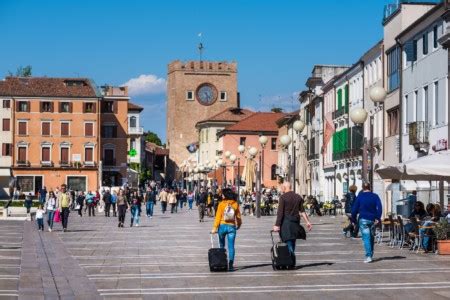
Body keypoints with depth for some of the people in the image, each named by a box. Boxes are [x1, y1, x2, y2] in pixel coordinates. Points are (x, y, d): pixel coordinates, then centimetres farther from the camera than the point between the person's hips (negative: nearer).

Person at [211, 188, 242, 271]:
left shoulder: (221, 204, -5)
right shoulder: (235, 204, 1)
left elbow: (218, 216, -7)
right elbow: (238, 216, 7)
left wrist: (215, 227, -6)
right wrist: (239, 224, 23)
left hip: (222, 226, -1)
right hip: (232, 226, 1)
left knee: (222, 245, 16)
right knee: (231, 246, -1)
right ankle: (230, 264, -13)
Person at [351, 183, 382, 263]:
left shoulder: (360, 197, -1)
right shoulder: (375, 196, 5)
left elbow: (355, 209, 0)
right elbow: (379, 208, -4)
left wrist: (353, 219, 9)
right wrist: (378, 218, -6)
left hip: (363, 219, -3)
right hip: (372, 220, 3)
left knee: (366, 238, -7)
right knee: (371, 237, 16)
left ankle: (368, 256, -21)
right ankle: (371, 255, 24)